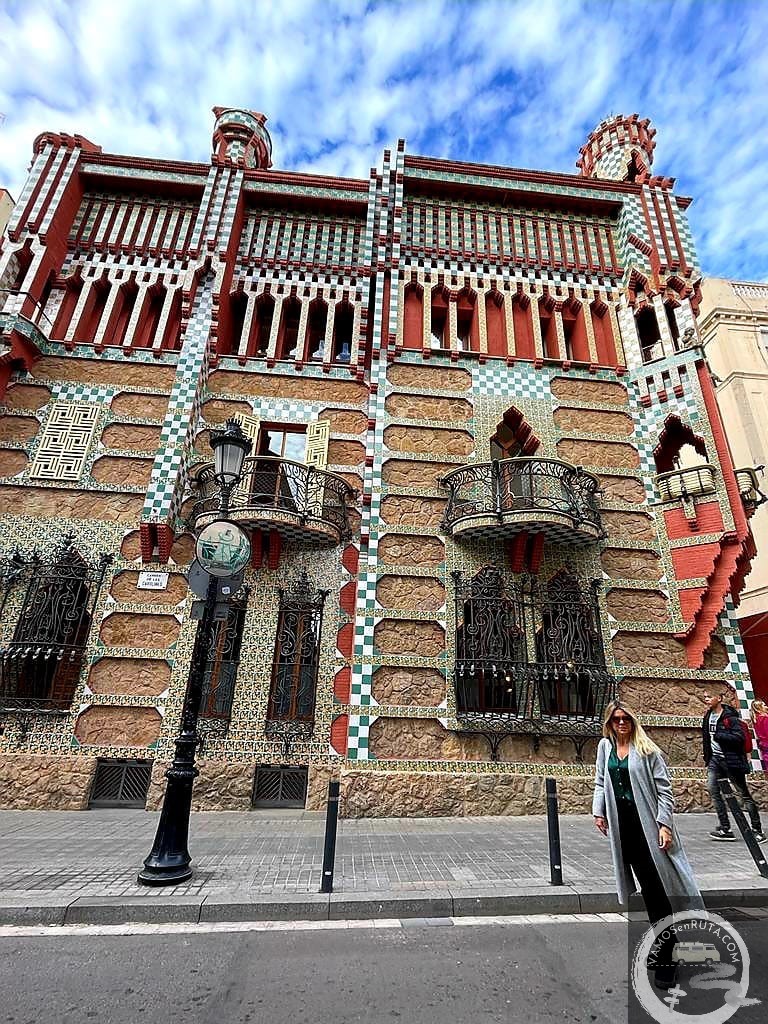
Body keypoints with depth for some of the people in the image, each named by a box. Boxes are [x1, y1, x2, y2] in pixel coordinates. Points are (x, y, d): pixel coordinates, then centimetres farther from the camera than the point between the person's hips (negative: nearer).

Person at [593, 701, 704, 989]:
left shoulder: (646, 749, -6)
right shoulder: (605, 745, 5)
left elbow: (663, 788, -6)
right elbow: (600, 782, 12)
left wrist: (664, 823, -13)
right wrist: (598, 810, 4)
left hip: (647, 821, -4)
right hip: (620, 821, 4)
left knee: (655, 884, -3)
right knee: (646, 883, 13)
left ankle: (664, 955, 5)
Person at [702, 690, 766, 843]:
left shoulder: (730, 716, -15)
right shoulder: (708, 716, 8)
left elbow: (739, 737, -24)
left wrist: (718, 735, -22)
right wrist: (707, 758, 16)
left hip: (731, 760, -7)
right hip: (715, 759, 7)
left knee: (743, 795, 5)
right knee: (713, 789, -2)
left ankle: (758, 830, 21)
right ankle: (725, 829, 5)